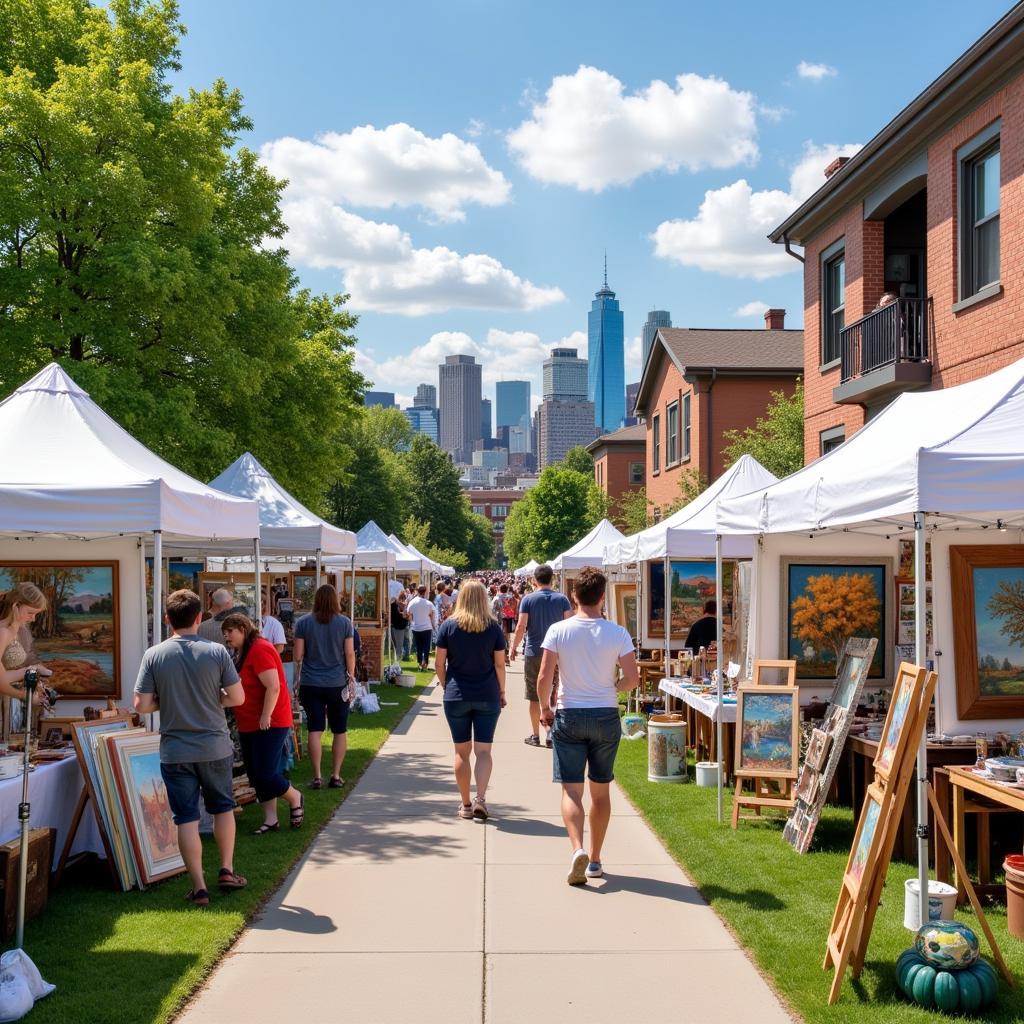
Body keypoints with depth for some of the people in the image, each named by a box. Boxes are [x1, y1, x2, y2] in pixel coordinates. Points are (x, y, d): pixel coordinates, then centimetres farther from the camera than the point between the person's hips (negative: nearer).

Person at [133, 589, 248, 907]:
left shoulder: (154, 655, -7)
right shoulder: (216, 652, -8)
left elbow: (142, 705, -8)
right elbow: (237, 697, -5)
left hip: (175, 752, 0)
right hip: (215, 747, 0)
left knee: (186, 818, 6)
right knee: (223, 807, 21)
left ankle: (199, 887, 9)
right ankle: (227, 871, 26)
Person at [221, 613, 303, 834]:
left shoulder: (260, 650, -17)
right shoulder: (242, 653, 14)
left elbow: (273, 687, -23)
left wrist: (266, 717, -22)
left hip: (270, 724, -10)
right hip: (249, 726, 10)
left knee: (265, 775, -9)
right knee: (255, 775, 10)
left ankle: (295, 798, 16)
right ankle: (270, 820, 17)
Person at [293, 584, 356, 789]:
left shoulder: (303, 623, -2)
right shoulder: (344, 622, -3)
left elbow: (297, 655, -2)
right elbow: (350, 654, -3)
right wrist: (351, 678, 7)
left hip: (311, 683, 0)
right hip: (338, 683, 0)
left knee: (315, 730, 3)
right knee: (340, 731, 10)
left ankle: (317, 777, 1)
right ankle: (336, 776, 11)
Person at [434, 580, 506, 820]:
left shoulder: (448, 625, -3)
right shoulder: (494, 628, -2)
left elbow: (439, 663, -3)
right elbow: (500, 664, -1)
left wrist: (446, 686, 12)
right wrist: (502, 692, 11)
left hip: (456, 697, 0)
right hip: (487, 697, 0)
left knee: (462, 751, 10)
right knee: (483, 751, 4)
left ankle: (466, 804, 16)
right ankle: (480, 798, -14)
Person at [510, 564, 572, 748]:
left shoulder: (528, 599, -5)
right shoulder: (562, 599, -1)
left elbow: (521, 627, -9)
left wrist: (513, 648, 2)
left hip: (533, 653, -1)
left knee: (534, 696, 8)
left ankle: (535, 735, 14)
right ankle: (551, 733, 2)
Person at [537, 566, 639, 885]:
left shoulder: (558, 631, -9)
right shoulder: (617, 634, -7)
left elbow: (544, 677, -11)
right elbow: (632, 679, -7)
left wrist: (544, 708, 6)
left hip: (569, 716, -1)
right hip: (606, 717, 1)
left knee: (571, 790, 2)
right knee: (601, 790, 14)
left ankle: (578, 849, -20)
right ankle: (595, 859, 21)